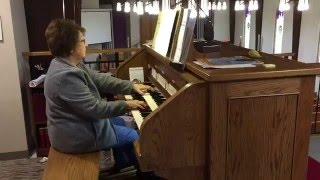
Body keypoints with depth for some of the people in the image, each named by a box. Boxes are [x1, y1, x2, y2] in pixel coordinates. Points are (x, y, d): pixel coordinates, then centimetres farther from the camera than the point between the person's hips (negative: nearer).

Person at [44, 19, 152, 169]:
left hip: (75, 125, 10)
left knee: (119, 122, 25)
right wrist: (127, 105, -17)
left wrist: (132, 86, 3)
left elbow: (100, 79, 6)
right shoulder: (66, 75, -31)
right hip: (75, 136, -10)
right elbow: (95, 108, -29)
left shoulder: (68, 65, 2)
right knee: (133, 136, 3)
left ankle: (122, 165, 39)